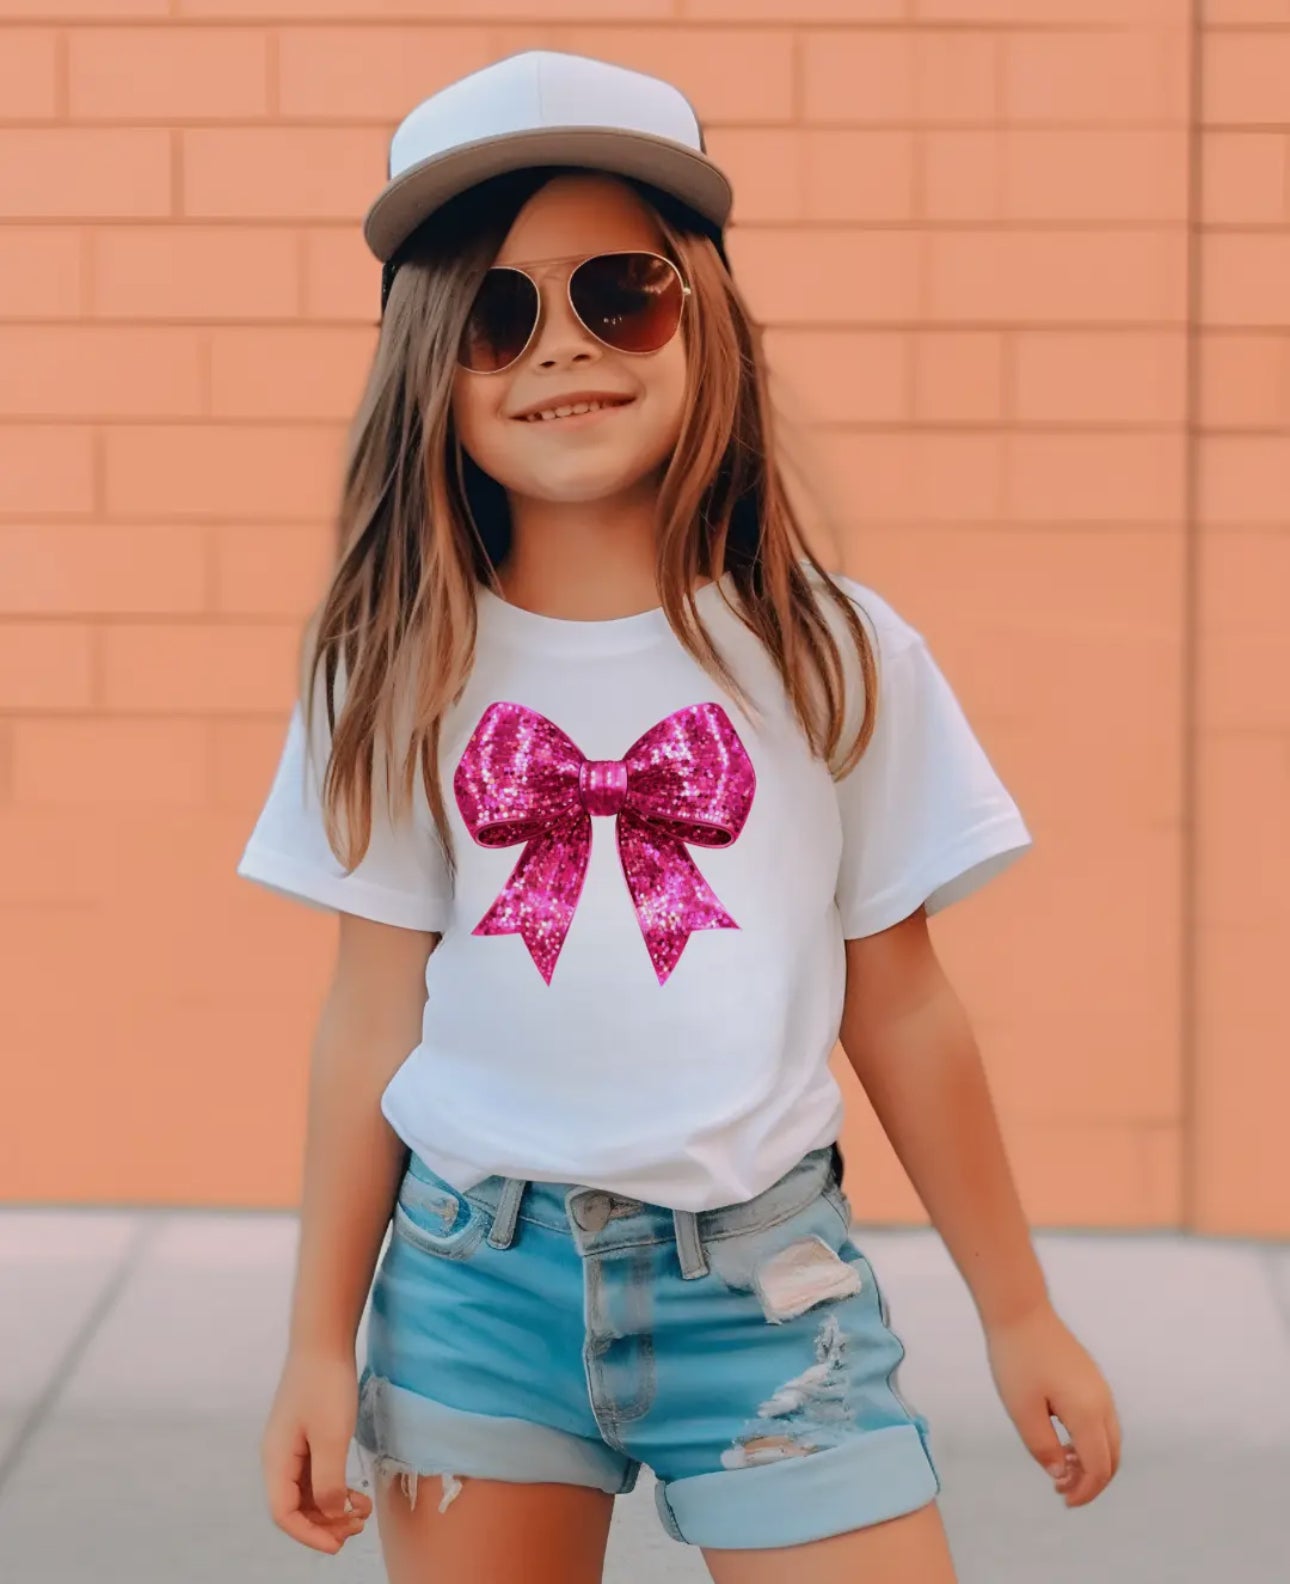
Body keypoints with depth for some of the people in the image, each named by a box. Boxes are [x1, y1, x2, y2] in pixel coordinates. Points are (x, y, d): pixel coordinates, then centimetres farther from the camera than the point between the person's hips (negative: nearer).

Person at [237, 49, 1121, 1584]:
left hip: (762, 1277, -1)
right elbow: (372, 1015, 5)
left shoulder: (835, 654, -1)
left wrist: (1019, 1316, 9)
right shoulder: (400, 671, 2)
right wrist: (320, 1340, 5)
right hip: (473, 1274, 1)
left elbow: (900, 1010, 5)